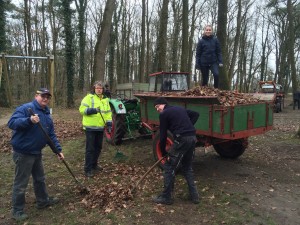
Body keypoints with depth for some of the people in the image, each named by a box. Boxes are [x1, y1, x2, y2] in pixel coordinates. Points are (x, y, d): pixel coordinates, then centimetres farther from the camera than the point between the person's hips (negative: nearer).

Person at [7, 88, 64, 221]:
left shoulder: (47, 115, 9)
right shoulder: (25, 108, -17)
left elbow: (51, 135, 11)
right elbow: (12, 123, -28)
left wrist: (58, 150, 5)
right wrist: (29, 120, -43)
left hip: (36, 152, 9)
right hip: (23, 153, -8)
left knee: (40, 178, 22)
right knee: (21, 183, 4)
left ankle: (43, 201, 40)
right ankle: (17, 210, 21)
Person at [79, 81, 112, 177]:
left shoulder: (105, 99, 12)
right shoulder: (89, 97, -6)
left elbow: (108, 112, 13)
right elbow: (82, 109, -13)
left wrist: (109, 123, 2)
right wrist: (91, 110, -28)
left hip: (100, 127, 6)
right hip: (90, 127, -6)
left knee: (98, 147, 15)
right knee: (90, 148, -3)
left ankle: (94, 165, 32)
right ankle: (88, 169, 6)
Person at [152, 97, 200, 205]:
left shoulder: (164, 114, 2)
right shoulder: (180, 108, 23)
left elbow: (163, 135, 2)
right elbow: (195, 114, 24)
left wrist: (163, 151, 13)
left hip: (182, 139, -8)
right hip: (192, 138, 8)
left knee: (169, 167, 5)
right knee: (187, 167, 22)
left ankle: (166, 197, 12)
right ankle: (194, 195, 23)